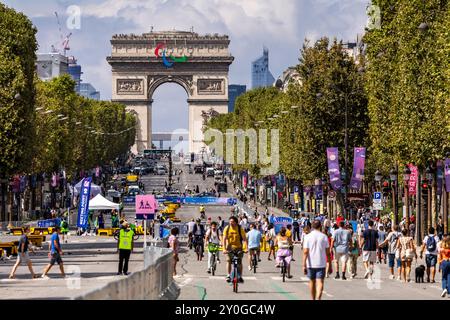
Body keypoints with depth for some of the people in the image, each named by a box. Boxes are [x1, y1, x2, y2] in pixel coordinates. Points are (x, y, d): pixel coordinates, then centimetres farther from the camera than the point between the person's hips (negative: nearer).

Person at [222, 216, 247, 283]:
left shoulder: (240, 228, -12)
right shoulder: (227, 228, -9)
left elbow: (244, 239, -14)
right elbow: (224, 239, -13)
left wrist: (246, 248, -27)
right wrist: (224, 248, -25)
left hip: (238, 247, -1)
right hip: (230, 247, 1)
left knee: (239, 262, -3)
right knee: (228, 261, -9)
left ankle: (240, 276, 5)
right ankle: (228, 276, -3)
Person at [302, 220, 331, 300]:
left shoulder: (308, 237, -3)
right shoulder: (324, 237, -1)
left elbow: (305, 252, -9)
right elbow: (328, 252, 0)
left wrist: (304, 265, -9)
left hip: (311, 264, 1)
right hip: (321, 264, -1)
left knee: (312, 282, 17)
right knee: (320, 282, -6)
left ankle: (313, 299, 30)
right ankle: (318, 298, -26)